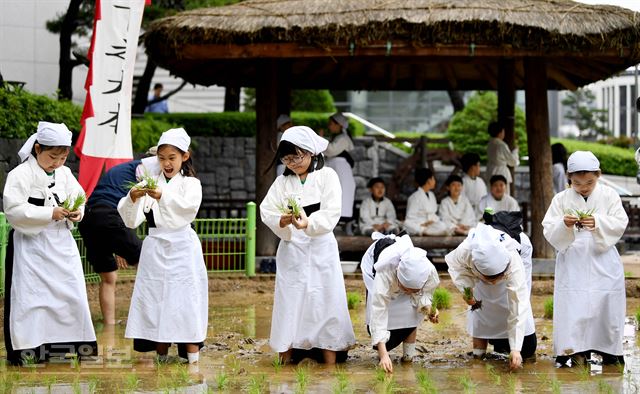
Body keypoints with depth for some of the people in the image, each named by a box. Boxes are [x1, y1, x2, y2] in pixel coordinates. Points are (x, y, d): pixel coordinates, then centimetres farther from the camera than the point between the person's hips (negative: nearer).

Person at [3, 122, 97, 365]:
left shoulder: (65, 174, 8)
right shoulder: (20, 175, -11)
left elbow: (79, 197, 18)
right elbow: (14, 210, -19)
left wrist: (77, 212, -5)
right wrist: (51, 213, -22)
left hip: (62, 243, 6)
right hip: (31, 244, -6)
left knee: (71, 294, 8)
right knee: (29, 297, -5)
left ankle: (75, 342, 20)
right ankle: (25, 348, 1)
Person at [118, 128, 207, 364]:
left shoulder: (190, 183, 4)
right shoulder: (150, 183, 9)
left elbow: (188, 206, -19)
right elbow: (130, 220, 0)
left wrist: (162, 196, -35)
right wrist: (132, 199, -21)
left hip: (182, 247, -3)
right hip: (155, 249, 3)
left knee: (186, 301, -6)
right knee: (155, 300, 2)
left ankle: (193, 359, -4)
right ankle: (161, 358, 11)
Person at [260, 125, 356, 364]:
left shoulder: (327, 176, 0)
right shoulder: (282, 181, 9)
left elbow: (331, 213, -10)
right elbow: (266, 210, 0)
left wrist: (308, 224, -25)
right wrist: (281, 221, -20)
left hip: (320, 248, -2)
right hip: (291, 249, 2)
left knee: (324, 298, -2)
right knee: (289, 299, 2)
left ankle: (330, 359, 1)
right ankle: (286, 358, 6)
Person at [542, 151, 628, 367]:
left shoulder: (609, 196, 2)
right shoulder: (561, 199, 2)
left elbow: (620, 223, -6)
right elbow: (549, 231, -2)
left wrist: (598, 223, -22)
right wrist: (563, 225, -22)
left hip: (603, 259, 0)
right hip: (572, 262, 0)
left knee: (606, 305, 1)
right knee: (572, 306, -7)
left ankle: (609, 350, 15)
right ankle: (577, 351, -1)